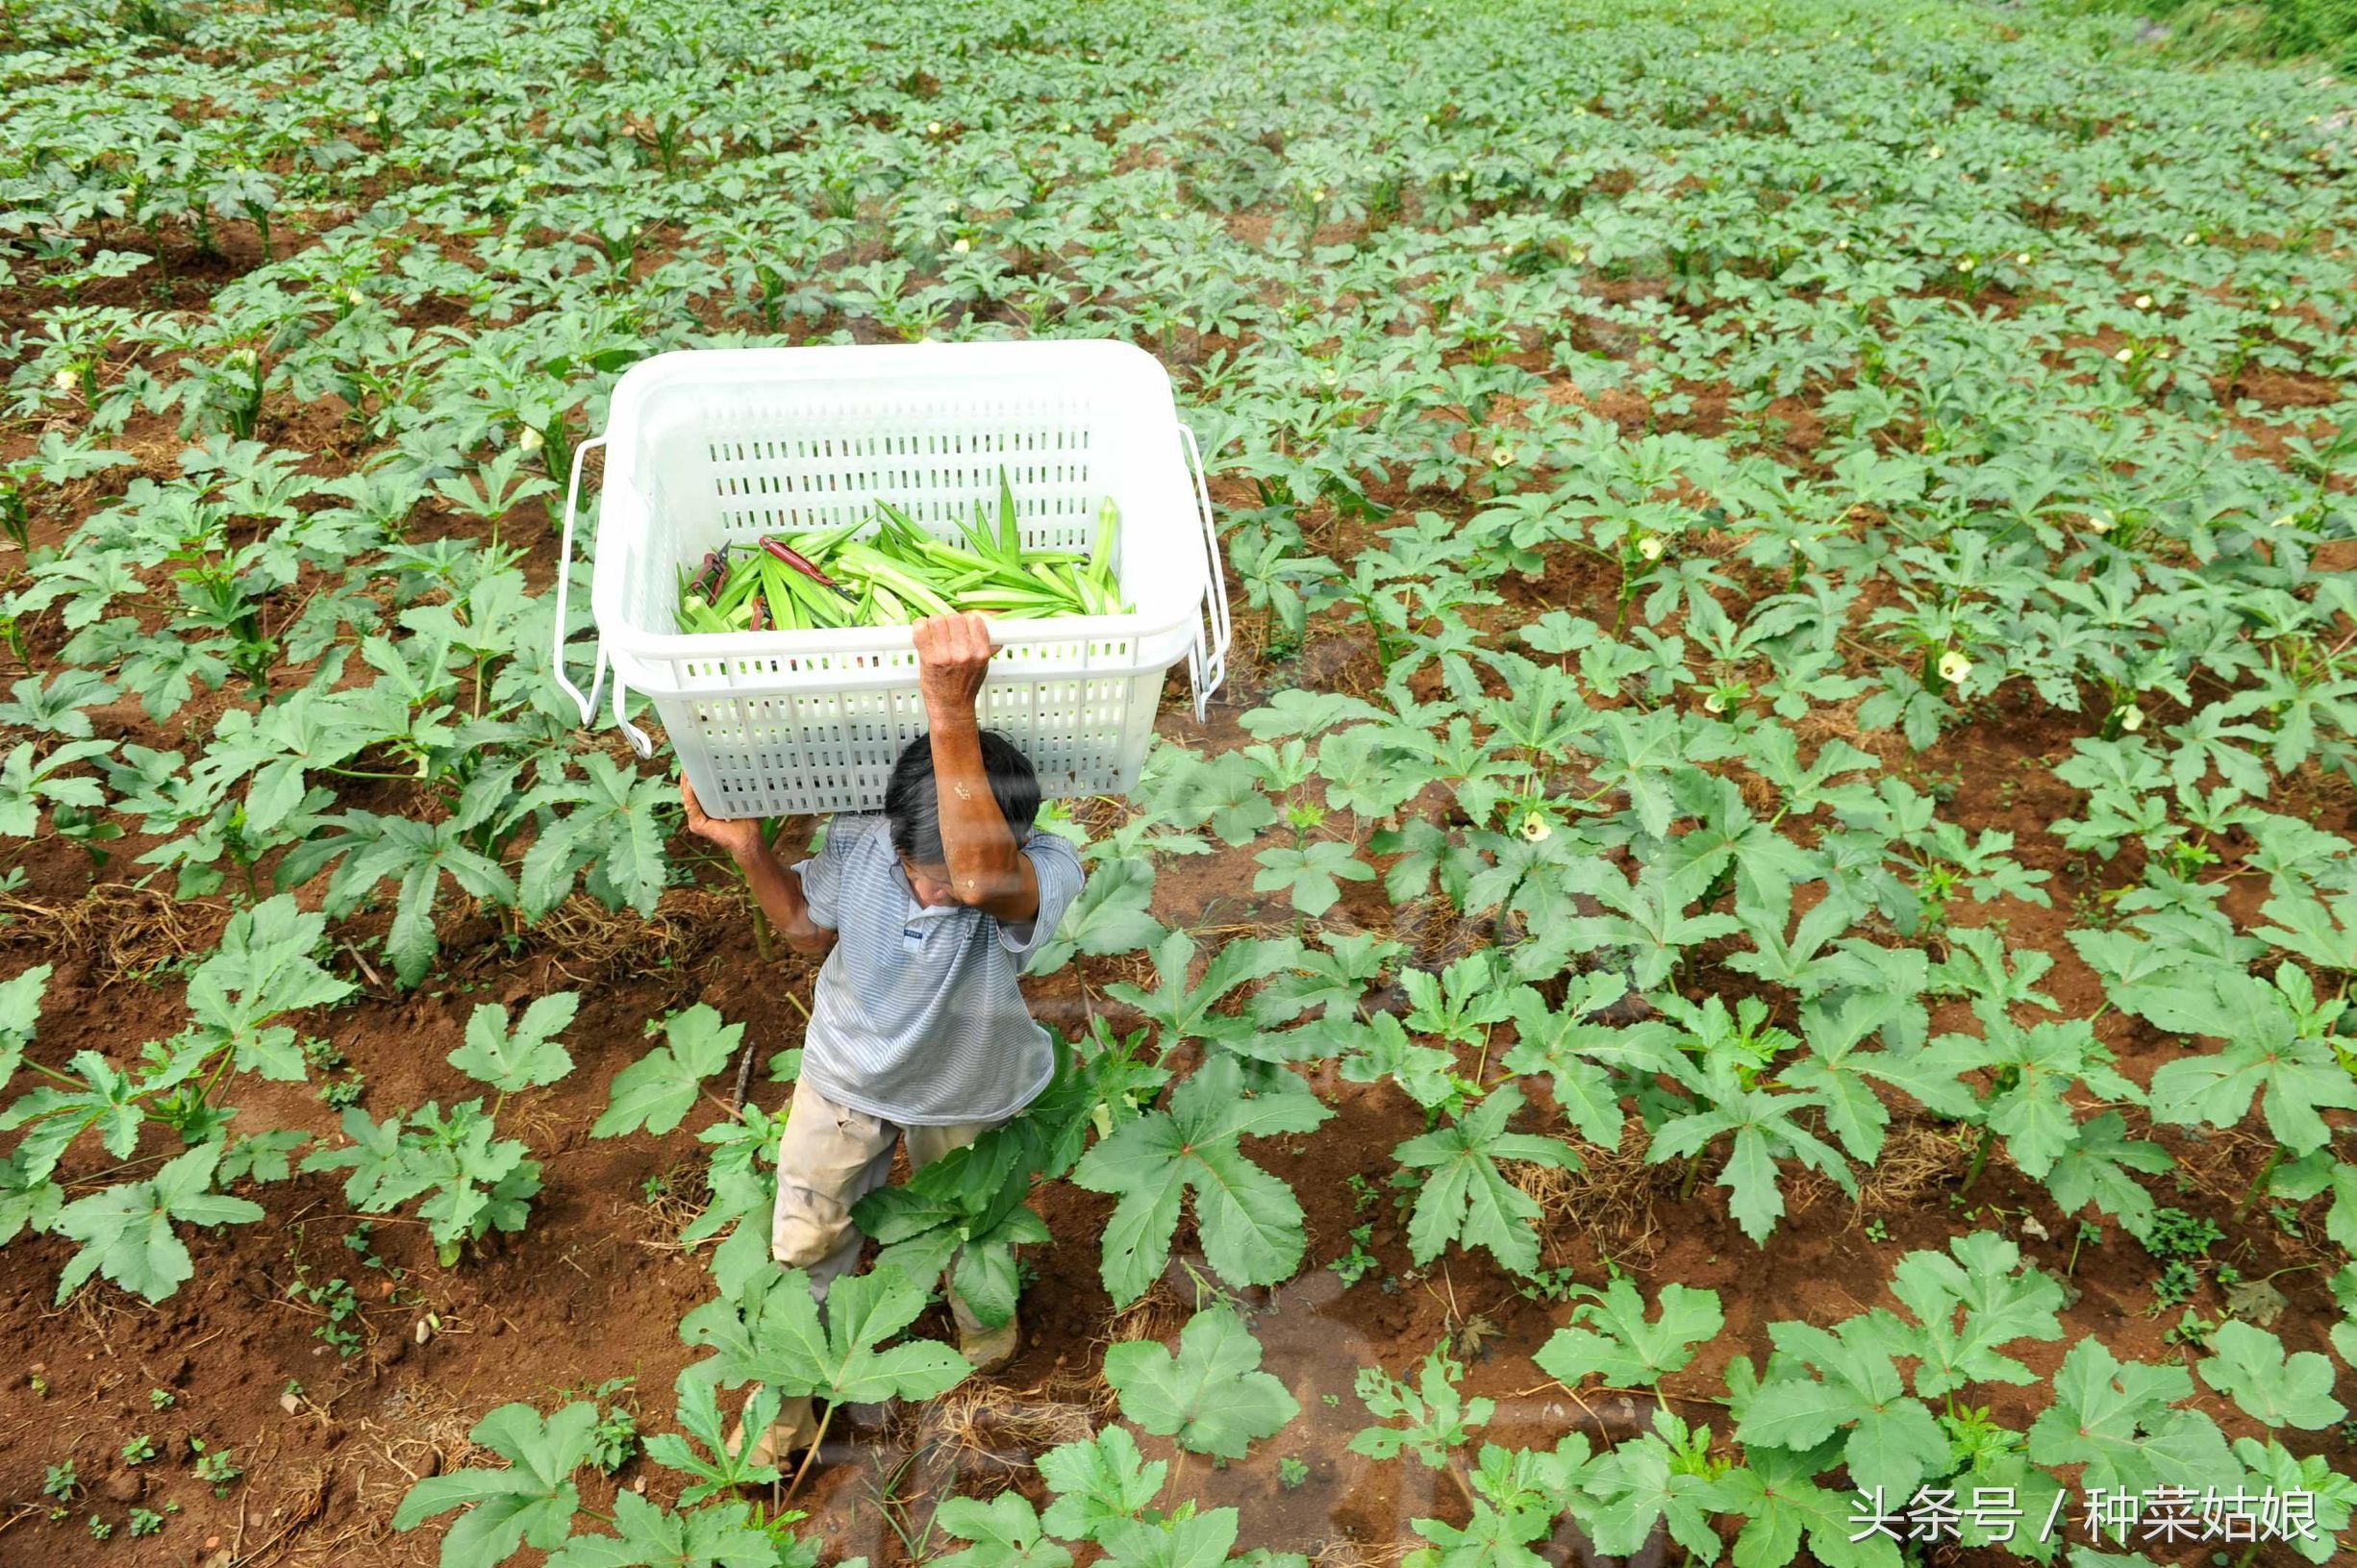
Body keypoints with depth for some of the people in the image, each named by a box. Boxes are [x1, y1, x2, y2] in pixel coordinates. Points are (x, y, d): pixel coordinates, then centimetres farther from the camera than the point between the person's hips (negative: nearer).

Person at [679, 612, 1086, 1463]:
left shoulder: (1045, 872, -42)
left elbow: (982, 875, -68)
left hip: (969, 1095, -2)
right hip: (846, 1071, 2)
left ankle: (984, 1319, 66)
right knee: (804, 1242, 22)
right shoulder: (857, 837, -30)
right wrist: (750, 848, -26)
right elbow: (808, 927, -8)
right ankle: (790, 1387, 54)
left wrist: (952, 714, -77)